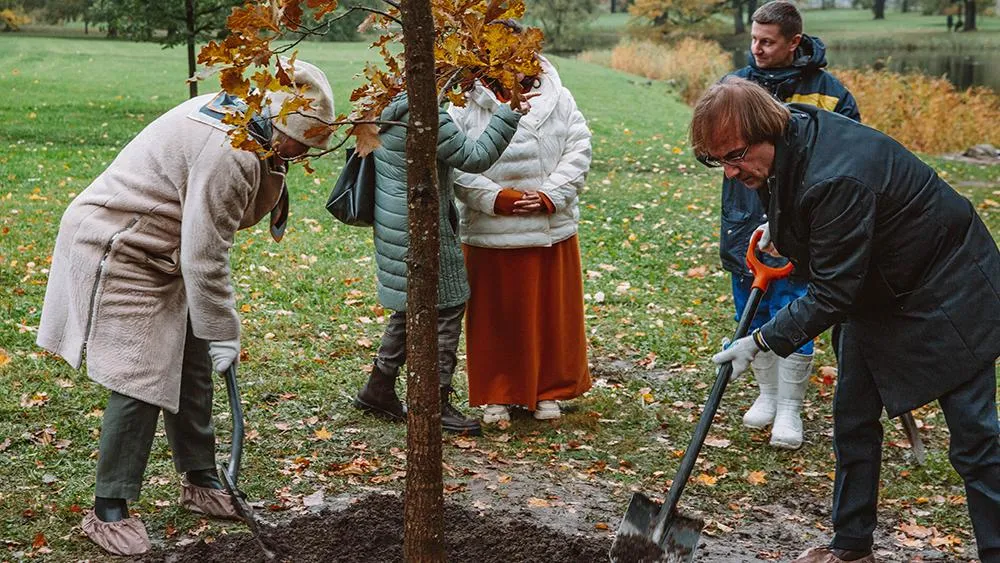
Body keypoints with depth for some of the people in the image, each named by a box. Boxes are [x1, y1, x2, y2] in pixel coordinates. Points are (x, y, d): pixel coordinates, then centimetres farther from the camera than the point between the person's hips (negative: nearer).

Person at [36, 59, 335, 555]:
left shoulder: (237, 115, 1)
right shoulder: (229, 154, -29)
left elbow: (240, 213, 12)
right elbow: (205, 259, -25)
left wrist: (272, 169, -2)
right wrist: (224, 333, -18)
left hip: (159, 257, 11)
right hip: (117, 255, -11)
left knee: (192, 367, 15)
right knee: (140, 382, -11)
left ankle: (200, 481, 29)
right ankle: (108, 511, -1)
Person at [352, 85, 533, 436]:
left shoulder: (394, 108, 9)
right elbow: (474, 158, -17)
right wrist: (509, 117, -13)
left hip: (395, 225, 10)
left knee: (409, 309, 20)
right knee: (446, 308, -1)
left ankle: (378, 388, 27)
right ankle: (436, 403, 5)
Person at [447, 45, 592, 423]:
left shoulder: (559, 100, 6)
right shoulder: (465, 105, -3)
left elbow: (578, 152, 1)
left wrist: (549, 196, -12)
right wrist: (496, 198, -18)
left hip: (551, 231, 3)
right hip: (489, 233, -2)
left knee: (552, 312, 11)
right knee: (495, 315, 7)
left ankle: (549, 390, 27)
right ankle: (497, 394, 22)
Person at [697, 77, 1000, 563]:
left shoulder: (837, 180, -36)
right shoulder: (792, 131, -8)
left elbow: (833, 293, -31)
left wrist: (762, 341, -24)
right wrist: (778, 225, 10)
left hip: (945, 291, -9)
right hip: (876, 292, 9)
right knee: (853, 421, 12)